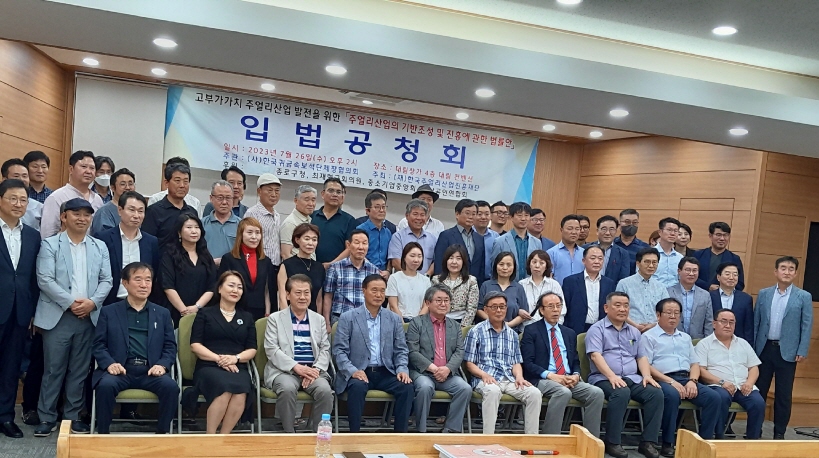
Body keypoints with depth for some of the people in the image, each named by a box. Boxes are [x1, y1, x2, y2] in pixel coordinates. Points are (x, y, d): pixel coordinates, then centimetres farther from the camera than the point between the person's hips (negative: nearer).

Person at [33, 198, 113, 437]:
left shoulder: (100, 247, 11)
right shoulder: (50, 244, 1)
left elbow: (106, 280, 6)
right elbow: (45, 280, -8)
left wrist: (92, 302, -11)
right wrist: (70, 302, -15)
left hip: (89, 317, 3)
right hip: (58, 316, -3)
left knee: (79, 370, 8)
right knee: (53, 369, 2)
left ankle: (73, 416, 17)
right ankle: (47, 417, 12)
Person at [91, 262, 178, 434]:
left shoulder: (162, 314, 17)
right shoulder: (108, 312, 14)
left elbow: (170, 346, 12)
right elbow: (99, 345, 7)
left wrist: (162, 365, -9)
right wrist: (109, 363, -13)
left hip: (150, 371, 1)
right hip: (120, 370, -1)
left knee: (171, 386, -27)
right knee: (106, 385, -32)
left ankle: (163, 432, -10)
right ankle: (102, 433, -12)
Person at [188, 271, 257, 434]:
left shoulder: (247, 317, 20)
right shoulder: (205, 313, 12)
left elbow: (252, 349, 13)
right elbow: (195, 345, 2)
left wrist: (235, 358, -8)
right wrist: (219, 359, -12)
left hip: (238, 368, 2)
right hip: (209, 367, -2)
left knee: (240, 393, -34)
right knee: (225, 389, -37)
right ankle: (210, 437, -22)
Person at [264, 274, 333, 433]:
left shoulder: (319, 319, 18)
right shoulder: (275, 318, 8)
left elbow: (325, 349, 11)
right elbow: (271, 349, -4)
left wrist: (316, 369, -10)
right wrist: (296, 367, -16)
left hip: (313, 370, 2)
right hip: (284, 370, -2)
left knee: (325, 390, -28)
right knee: (287, 388, -35)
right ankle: (289, 433, -15)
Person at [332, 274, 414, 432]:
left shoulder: (394, 319, 11)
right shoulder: (347, 318, 2)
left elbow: (401, 350, 12)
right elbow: (339, 350, -3)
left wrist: (402, 369, -9)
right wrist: (352, 370, -19)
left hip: (386, 373, 3)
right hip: (359, 373, -3)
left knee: (407, 387, -24)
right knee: (357, 387, -34)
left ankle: (400, 433, -12)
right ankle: (355, 434, -21)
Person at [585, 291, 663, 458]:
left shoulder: (634, 332, 22)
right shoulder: (597, 329, 3)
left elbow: (641, 357, 19)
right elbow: (595, 355, -11)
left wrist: (647, 375, -2)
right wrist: (612, 376, -24)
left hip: (633, 379, 6)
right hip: (604, 379, -5)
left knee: (656, 392, -21)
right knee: (622, 392, -36)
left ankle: (647, 442, -15)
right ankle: (612, 442, -24)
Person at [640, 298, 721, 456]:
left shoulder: (685, 337, 25)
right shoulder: (648, 336, 5)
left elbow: (695, 363, 19)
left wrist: (692, 381, -3)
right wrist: (671, 382, -15)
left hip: (686, 379, 6)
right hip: (663, 380, -6)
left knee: (713, 397, -19)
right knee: (672, 395, -37)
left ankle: (705, 440, -12)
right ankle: (668, 443, -25)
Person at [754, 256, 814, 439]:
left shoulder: (804, 297, 0)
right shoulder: (763, 294, 6)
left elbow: (807, 326, -2)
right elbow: (756, 322, 8)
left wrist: (802, 351, -8)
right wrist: (751, 347, 4)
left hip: (787, 351, -2)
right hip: (764, 348, 2)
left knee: (784, 394, 4)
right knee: (759, 390, 8)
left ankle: (779, 432, 14)